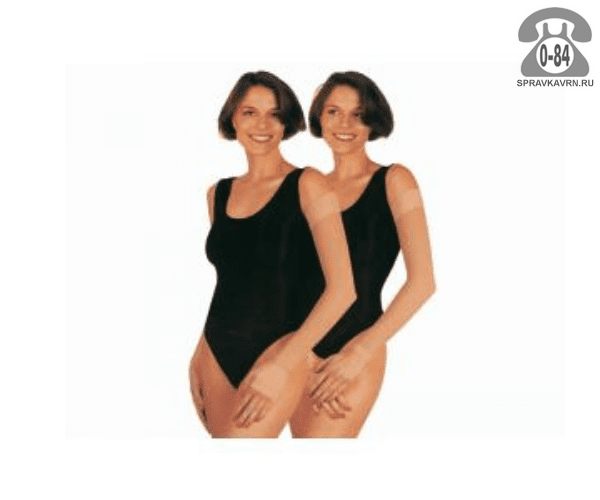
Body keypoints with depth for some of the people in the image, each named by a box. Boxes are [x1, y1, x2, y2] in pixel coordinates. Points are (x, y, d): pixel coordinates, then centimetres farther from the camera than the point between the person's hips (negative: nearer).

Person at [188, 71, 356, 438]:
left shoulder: (308, 185, -7)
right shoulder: (219, 194, 10)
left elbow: (342, 289, -14)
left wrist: (281, 365, -18)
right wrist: (199, 356, 13)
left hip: (277, 350, -5)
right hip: (218, 356, 6)